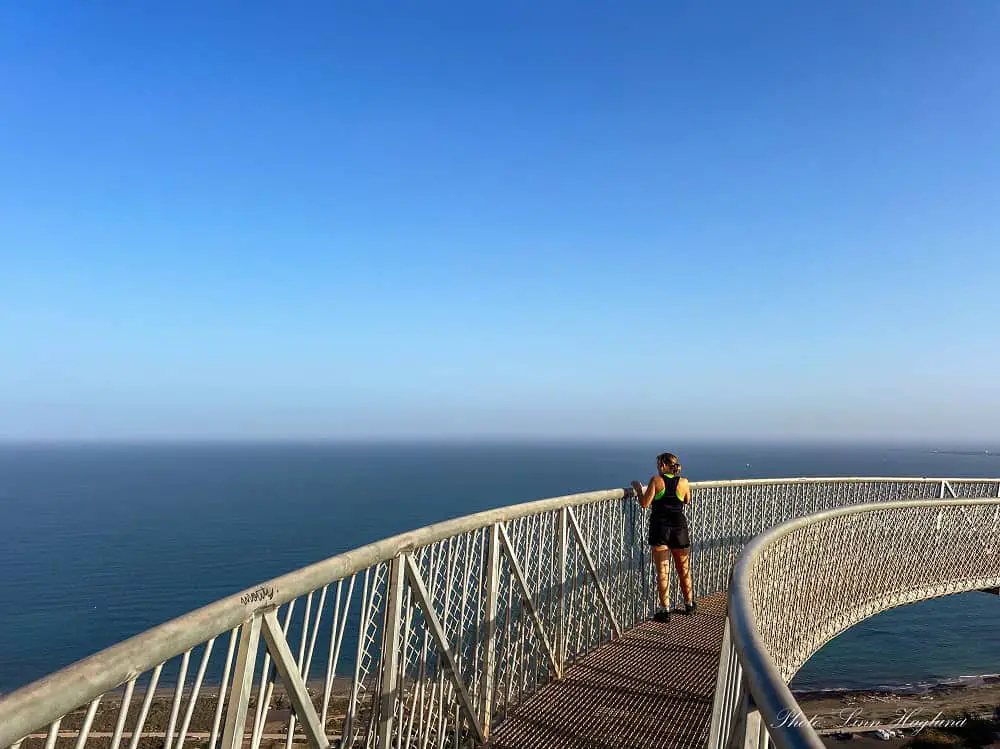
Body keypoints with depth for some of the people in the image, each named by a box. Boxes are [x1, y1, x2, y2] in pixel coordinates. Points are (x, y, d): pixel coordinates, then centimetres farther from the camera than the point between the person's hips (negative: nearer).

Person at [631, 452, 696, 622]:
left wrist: (638, 488, 6)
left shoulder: (656, 480, -7)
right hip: (679, 528, 3)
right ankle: (689, 604, 33)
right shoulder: (684, 482, 1)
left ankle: (665, 610, 3)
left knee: (662, 571, 3)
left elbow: (644, 503, -9)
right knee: (684, 570, 19)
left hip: (659, 528, -3)